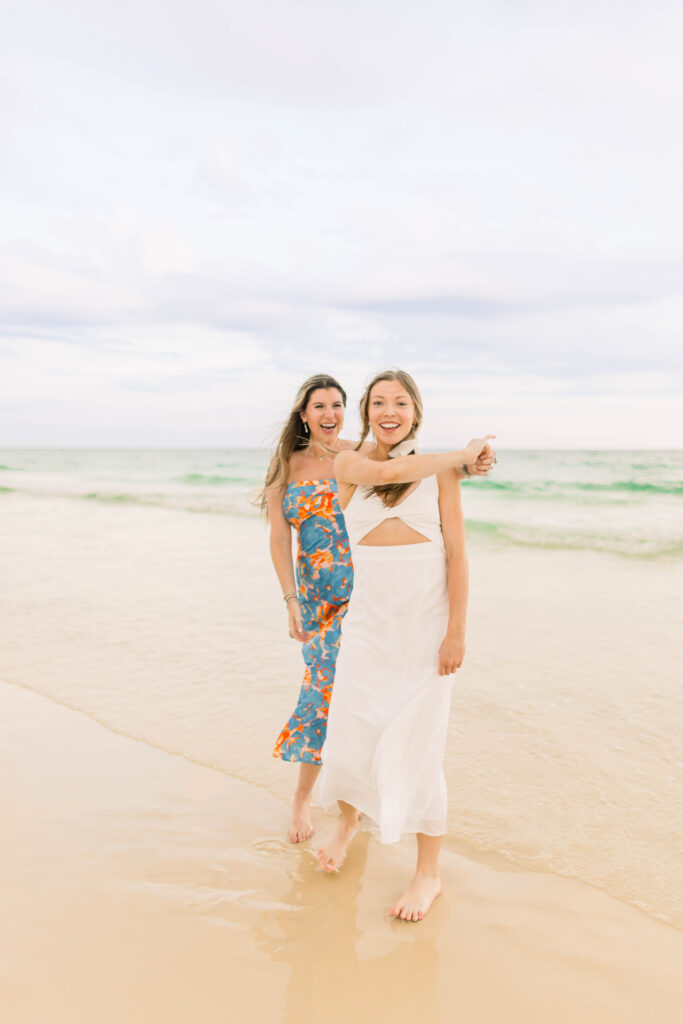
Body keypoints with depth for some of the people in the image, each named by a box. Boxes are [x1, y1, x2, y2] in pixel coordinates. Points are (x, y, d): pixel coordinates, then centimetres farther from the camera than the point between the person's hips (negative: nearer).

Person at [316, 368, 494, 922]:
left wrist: (457, 632, -8)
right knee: (349, 738, 9)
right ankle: (348, 821, 43)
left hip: (425, 627, -2)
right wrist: (463, 453, -8)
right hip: (368, 623, 2)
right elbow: (389, 472, -19)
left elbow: (457, 554, -3)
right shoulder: (348, 463, 3)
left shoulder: (441, 471, 0)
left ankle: (429, 873, 25)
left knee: (416, 751, 2)